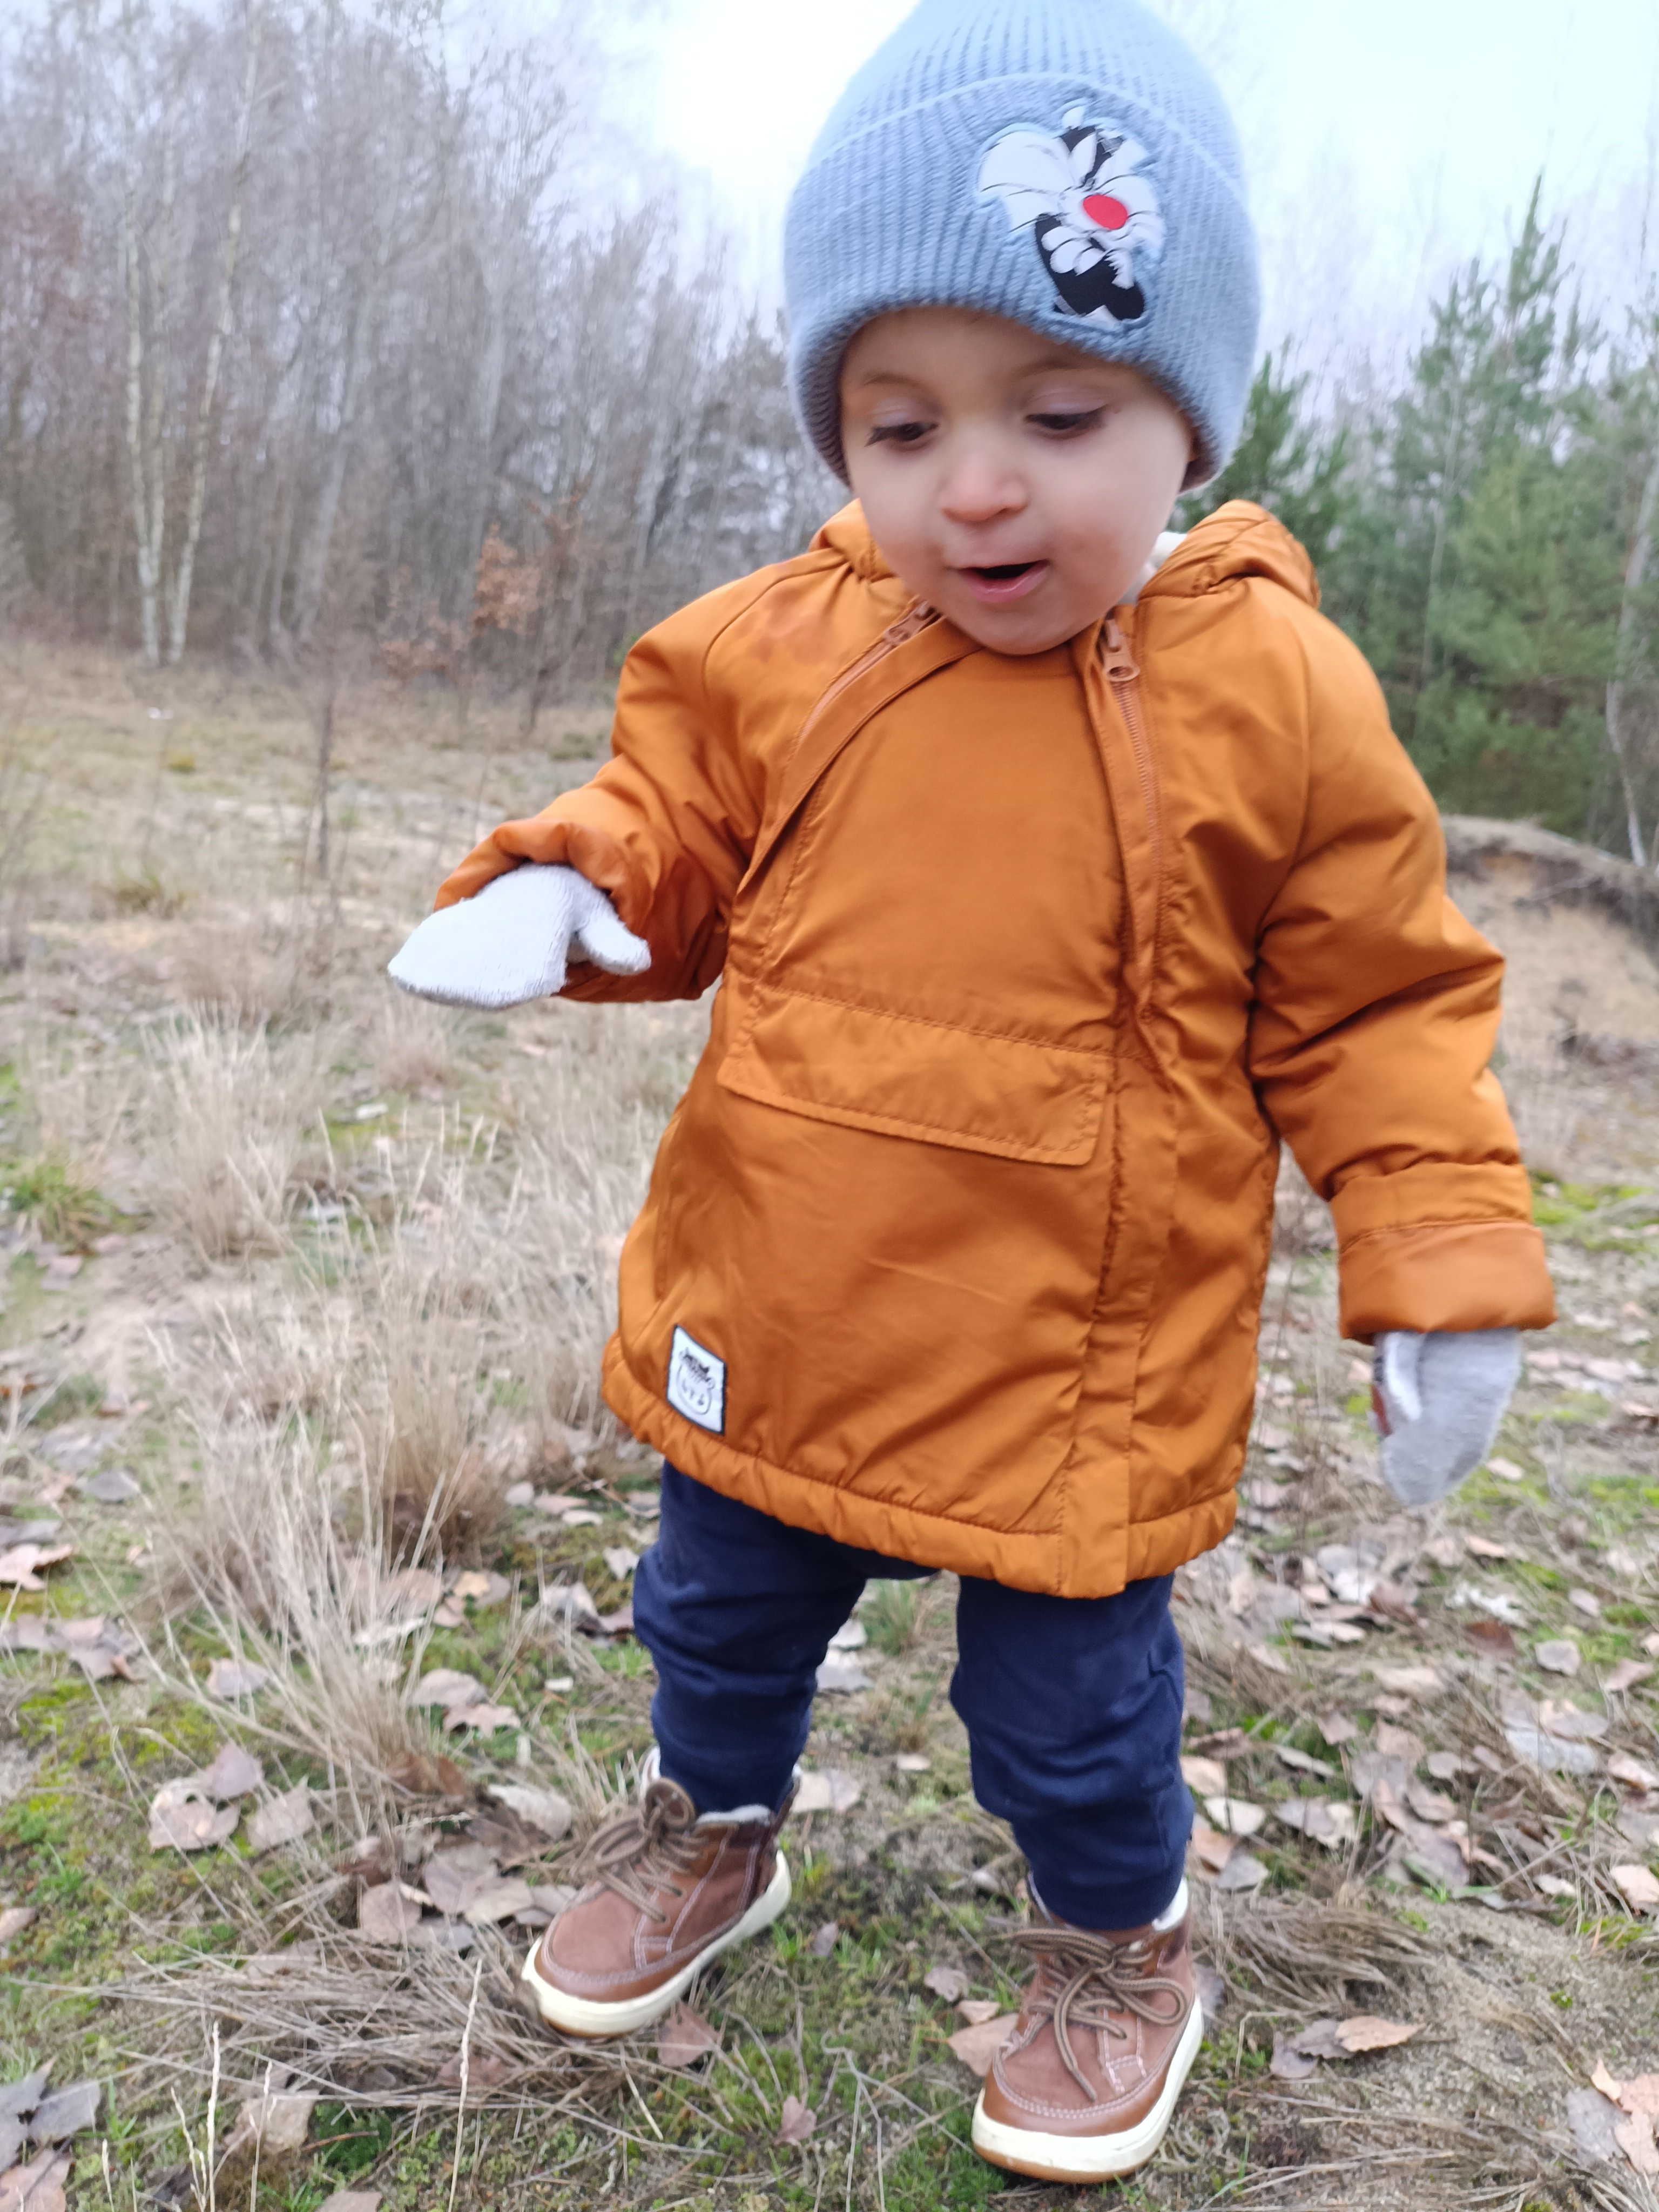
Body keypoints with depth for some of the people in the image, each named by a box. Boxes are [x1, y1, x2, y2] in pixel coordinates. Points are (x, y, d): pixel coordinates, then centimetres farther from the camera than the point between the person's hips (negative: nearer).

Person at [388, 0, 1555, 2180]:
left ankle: (1123, 1941, 49)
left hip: (1077, 1372, -3)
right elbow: (673, 822, 8)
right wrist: (560, 888, -15)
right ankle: (713, 1830, 58)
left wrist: (1446, 1268, -10)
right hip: (772, 1322, 4)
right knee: (717, 1616, 25)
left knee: (1068, 1702, 15)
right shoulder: (776, 650, -6)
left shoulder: (1275, 697, -11)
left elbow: (1376, 1008, -4)